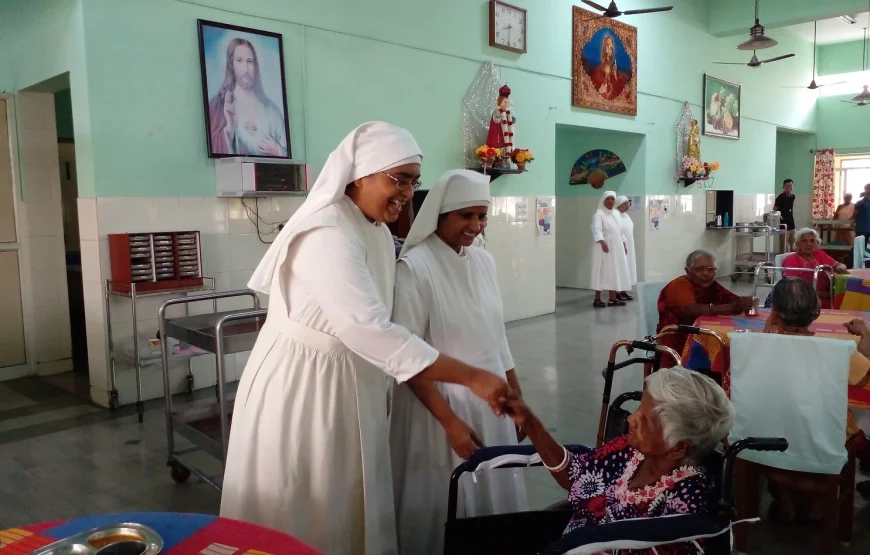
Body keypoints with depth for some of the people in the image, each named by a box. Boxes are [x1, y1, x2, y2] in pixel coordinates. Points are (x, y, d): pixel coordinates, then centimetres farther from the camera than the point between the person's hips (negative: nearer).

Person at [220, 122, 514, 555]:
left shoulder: (376, 230, 3)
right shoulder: (327, 234, -27)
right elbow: (369, 329, -34)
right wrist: (472, 378, -34)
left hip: (350, 378, 8)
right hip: (300, 382, -8)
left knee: (344, 504, 20)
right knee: (302, 514, 9)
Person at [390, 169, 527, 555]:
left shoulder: (484, 261, 4)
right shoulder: (414, 266, -16)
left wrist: (517, 399, 14)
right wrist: (449, 421, -18)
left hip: (490, 403, 6)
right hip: (439, 406, -6)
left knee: (494, 496, 17)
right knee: (443, 506, 8)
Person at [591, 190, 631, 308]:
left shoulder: (615, 214, 16)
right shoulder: (598, 214, -8)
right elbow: (596, 229, -22)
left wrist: (624, 245, 18)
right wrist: (602, 242, -36)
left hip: (617, 248, 8)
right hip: (604, 247, -7)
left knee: (615, 272, 6)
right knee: (602, 272, -7)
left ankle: (613, 298, 9)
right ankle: (597, 299, -4)